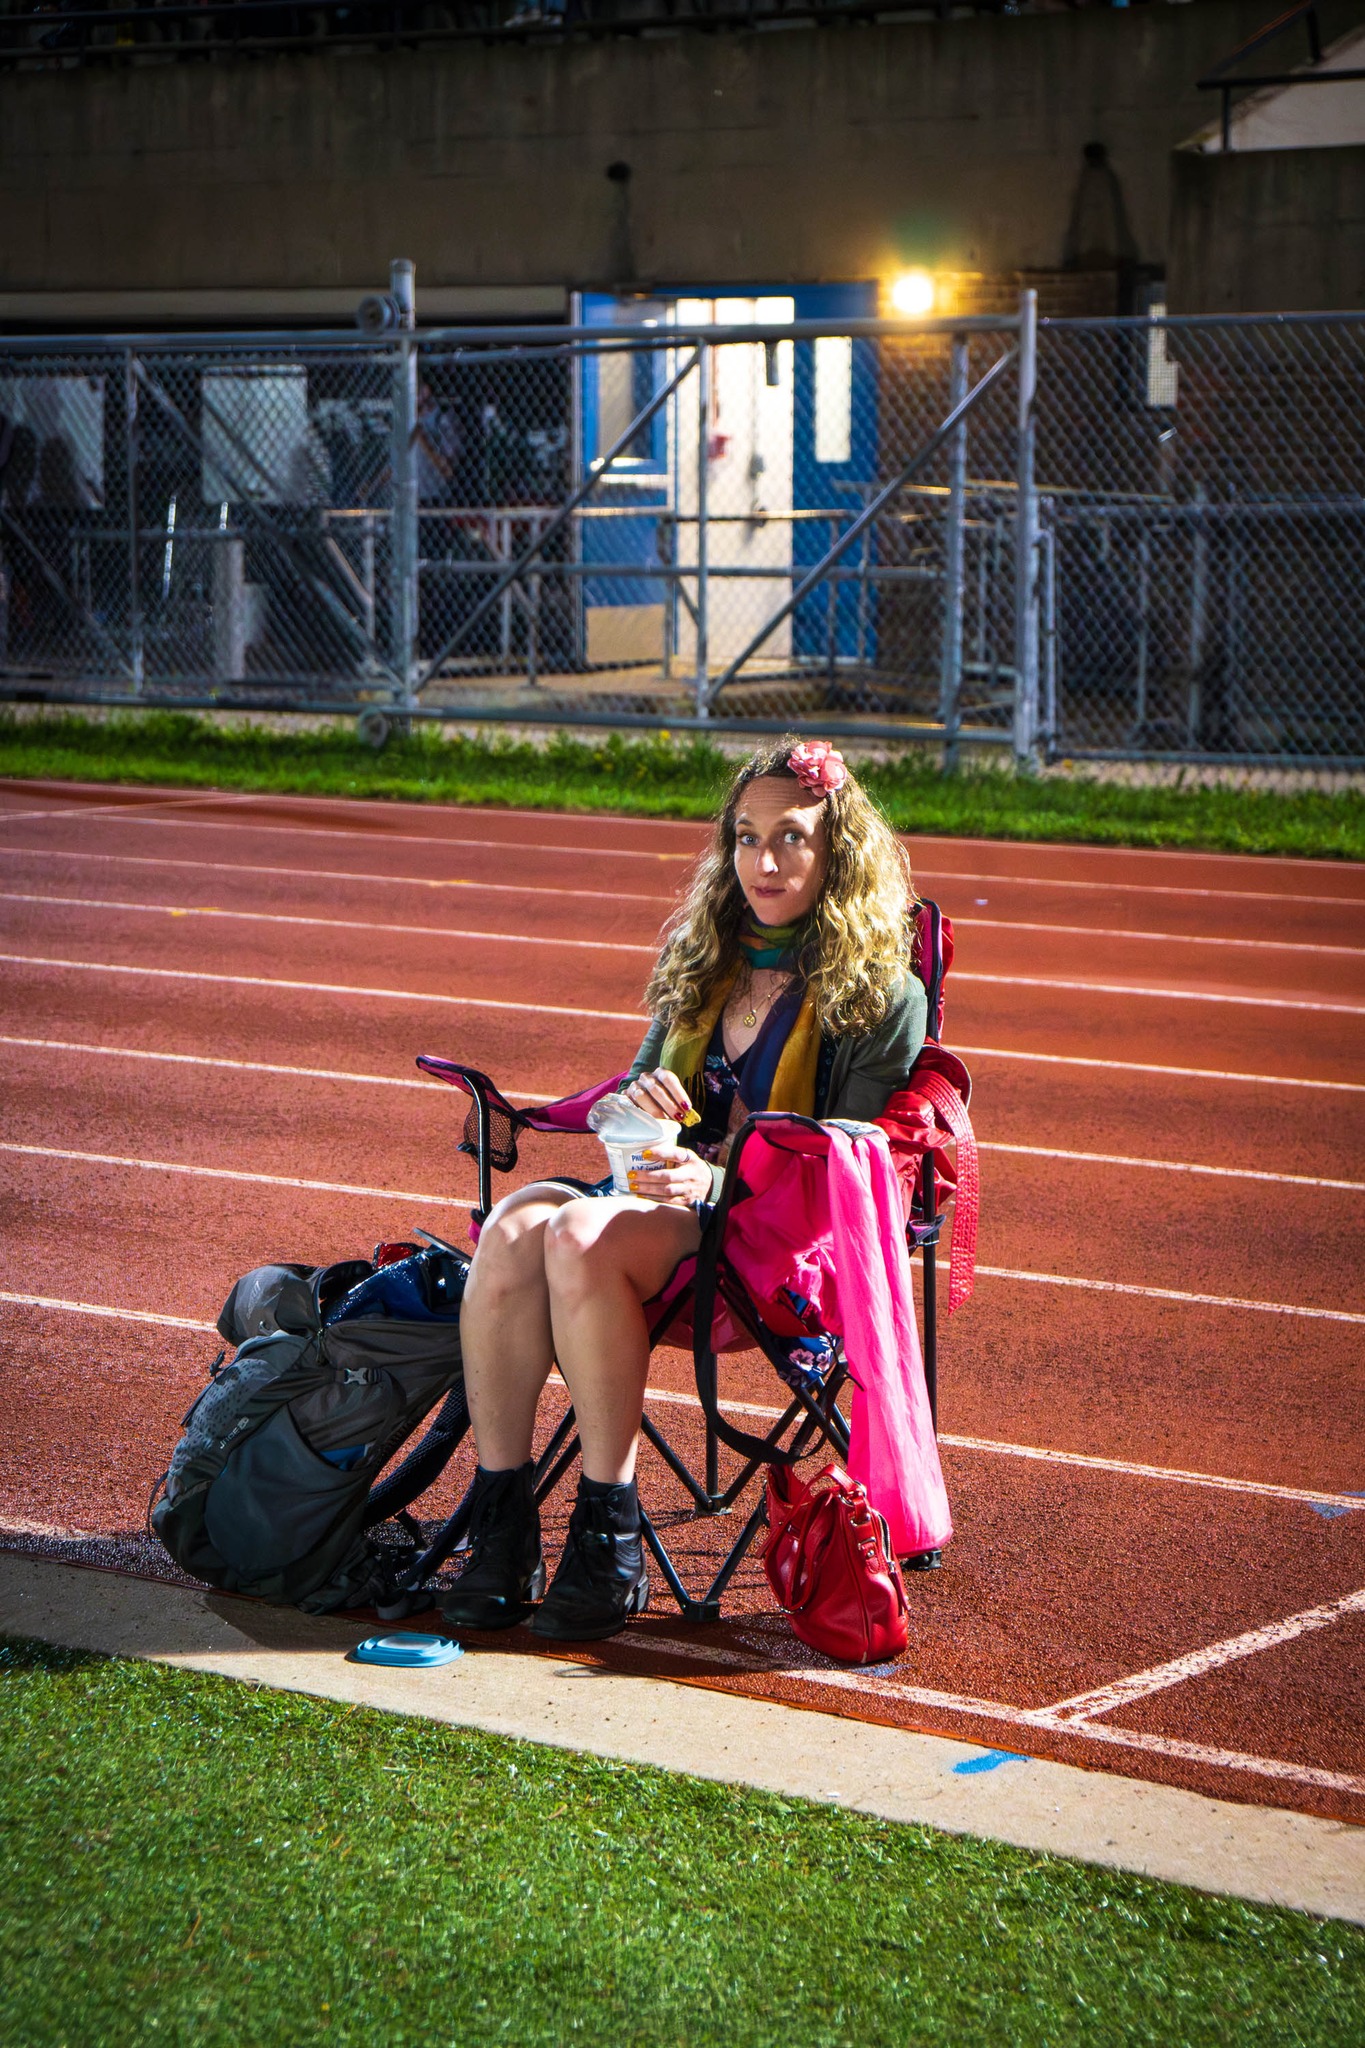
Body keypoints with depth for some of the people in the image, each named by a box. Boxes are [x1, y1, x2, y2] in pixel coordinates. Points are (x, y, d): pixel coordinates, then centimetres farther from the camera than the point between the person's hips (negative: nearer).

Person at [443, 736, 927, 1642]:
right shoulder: (706, 959, 19)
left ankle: (611, 1535, -28)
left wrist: (714, 1182, -22)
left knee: (581, 1238, -35)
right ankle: (502, 1523, -27)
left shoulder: (881, 996, -1)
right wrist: (641, 1101, -3)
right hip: (663, 1192, 6)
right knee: (511, 1230, -28)